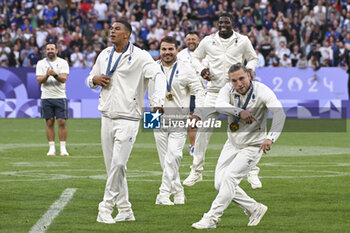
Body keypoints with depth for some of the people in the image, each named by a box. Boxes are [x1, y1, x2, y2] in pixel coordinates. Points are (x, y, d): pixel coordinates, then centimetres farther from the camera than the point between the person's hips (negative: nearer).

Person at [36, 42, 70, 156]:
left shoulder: (63, 63, 2)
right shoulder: (41, 63, 7)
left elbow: (63, 79, -10)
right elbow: (39, 80, -3)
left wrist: (54, 74, -28)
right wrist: (47, 75, -22)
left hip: (60, 96, -1)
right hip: (46, 97, 1)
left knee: (62, 122, -6)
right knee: (49, 122, 2)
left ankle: (63, 148, 0)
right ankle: (52, 148, 7)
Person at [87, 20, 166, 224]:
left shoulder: (139, 56, -7)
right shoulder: (105, 55, 14)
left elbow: (159, 76, -18)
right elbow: (91, 79, 26)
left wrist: (157, 102, -33)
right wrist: (95, 79, 0)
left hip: (128, 119, -6)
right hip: (107, 118, 6)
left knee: (118, 164, -13)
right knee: (112, 166, 7)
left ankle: (106, 210, -8)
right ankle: (124, 210, 15)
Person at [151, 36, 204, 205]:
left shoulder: (185, 69, 0)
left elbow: (199, 91, 2)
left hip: (179, 120, -3)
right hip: (159, 120, 3)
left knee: (173, 157, -16)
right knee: (165, 160, 4)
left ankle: (164, 194, -17)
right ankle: (178, 192, 18)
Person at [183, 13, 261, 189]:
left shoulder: (242, 41, 2)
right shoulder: (208, 41, 4)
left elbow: (253, 58, 16)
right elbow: (196, 57, 18)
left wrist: (249, 69, -6)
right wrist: (201, 70, -2)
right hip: (214, 91, 1)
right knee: (202, 131, -3)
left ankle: (252, 173, 6)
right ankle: (196, 171, 8)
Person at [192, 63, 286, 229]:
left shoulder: (262, 91, -21)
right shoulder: (228, 89, -10)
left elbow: (279, 114, -35)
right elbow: (219, 105, -32)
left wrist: (270, 138, -51)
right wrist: (239, 112, -50)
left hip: (253, 146, -5)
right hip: (232, 143, 5)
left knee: (230, 178, -18)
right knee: (220, 183, 2)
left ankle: (212, 218, -11)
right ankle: (255, 209, 18)